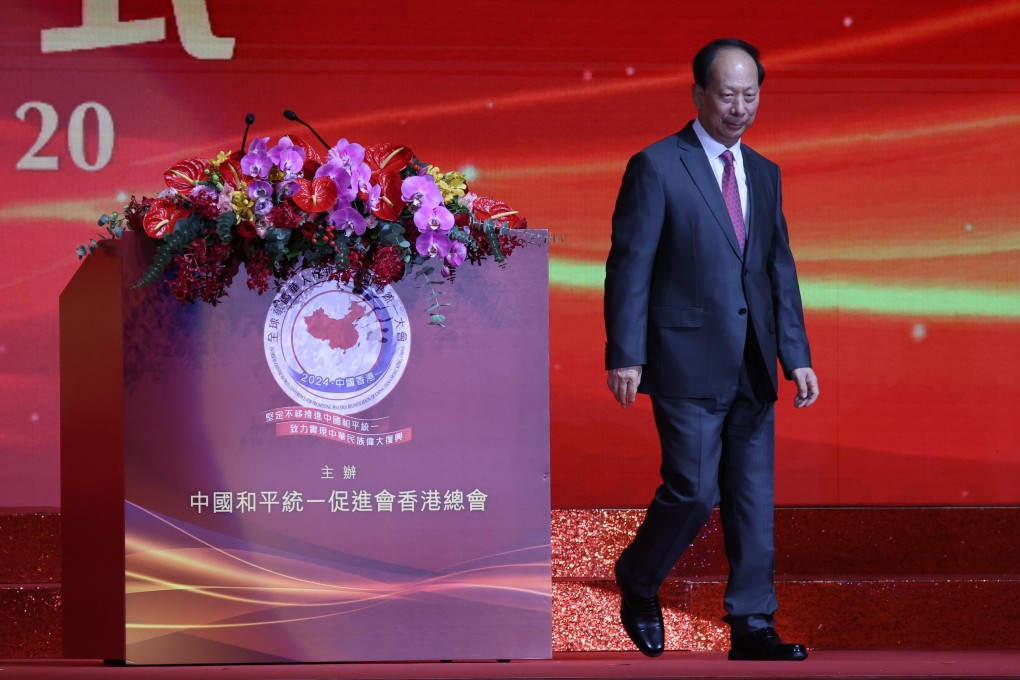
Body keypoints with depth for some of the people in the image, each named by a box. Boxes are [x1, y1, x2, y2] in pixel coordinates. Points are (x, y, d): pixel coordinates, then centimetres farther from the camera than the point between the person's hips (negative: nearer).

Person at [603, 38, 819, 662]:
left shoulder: (764, 174, 14)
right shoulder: (657, 167, -5)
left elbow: (781, 269, 14)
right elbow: (630, 265, -7)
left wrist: (798, 356, 6)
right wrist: (625, 355, -12)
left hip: (753, 370, 6)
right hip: (689, 364, -6)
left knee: (755, 500, 4)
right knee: (694, 493, -6)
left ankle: (753, 628, 9)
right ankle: (637, 584, 20)